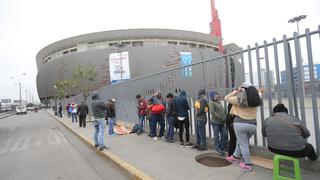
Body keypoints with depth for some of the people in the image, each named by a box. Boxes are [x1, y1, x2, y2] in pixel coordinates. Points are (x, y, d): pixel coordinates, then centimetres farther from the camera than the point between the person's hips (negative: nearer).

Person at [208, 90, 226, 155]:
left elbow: (223, 111, 20)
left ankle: (222, 148, 23)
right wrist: (221, 118, -16)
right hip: (215, 122, -7)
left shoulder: (219, 102, 16)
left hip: (222, 122, 7)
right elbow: (212, 112, -17)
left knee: (224, 135, 8)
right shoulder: (211, 102, -8)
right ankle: (218, 149, 15)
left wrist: (224, 118, 4)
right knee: (216, 136, 2)